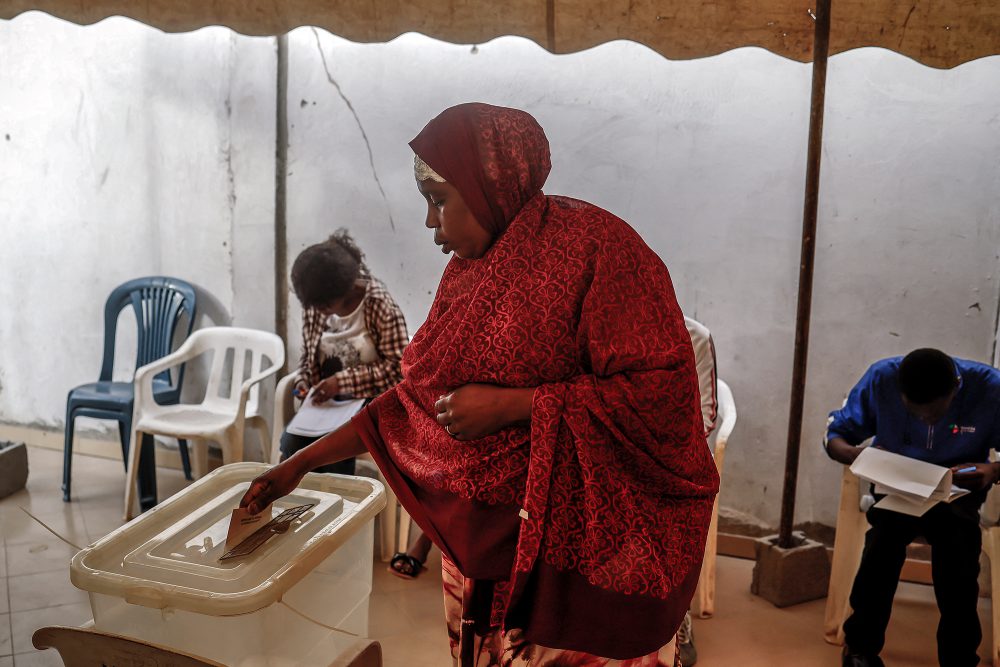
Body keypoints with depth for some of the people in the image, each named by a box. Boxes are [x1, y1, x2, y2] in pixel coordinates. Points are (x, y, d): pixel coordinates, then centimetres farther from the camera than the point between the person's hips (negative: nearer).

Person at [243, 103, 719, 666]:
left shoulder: (593, 246, -14)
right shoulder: (466, 273, 9)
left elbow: (665, 389, -20)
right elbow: (415, 399, 15)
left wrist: (509, 406, -20)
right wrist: (301, 463, 15)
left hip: (579, 553, -6)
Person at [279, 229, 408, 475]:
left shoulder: (378, 303, -15)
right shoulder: (314, 304, 0)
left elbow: (398, 366, -16)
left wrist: (343, 381, -21)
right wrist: (304, 381, -6)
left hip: (371, 402, -4)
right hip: (325, 400, 5)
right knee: (290, 444, -21)